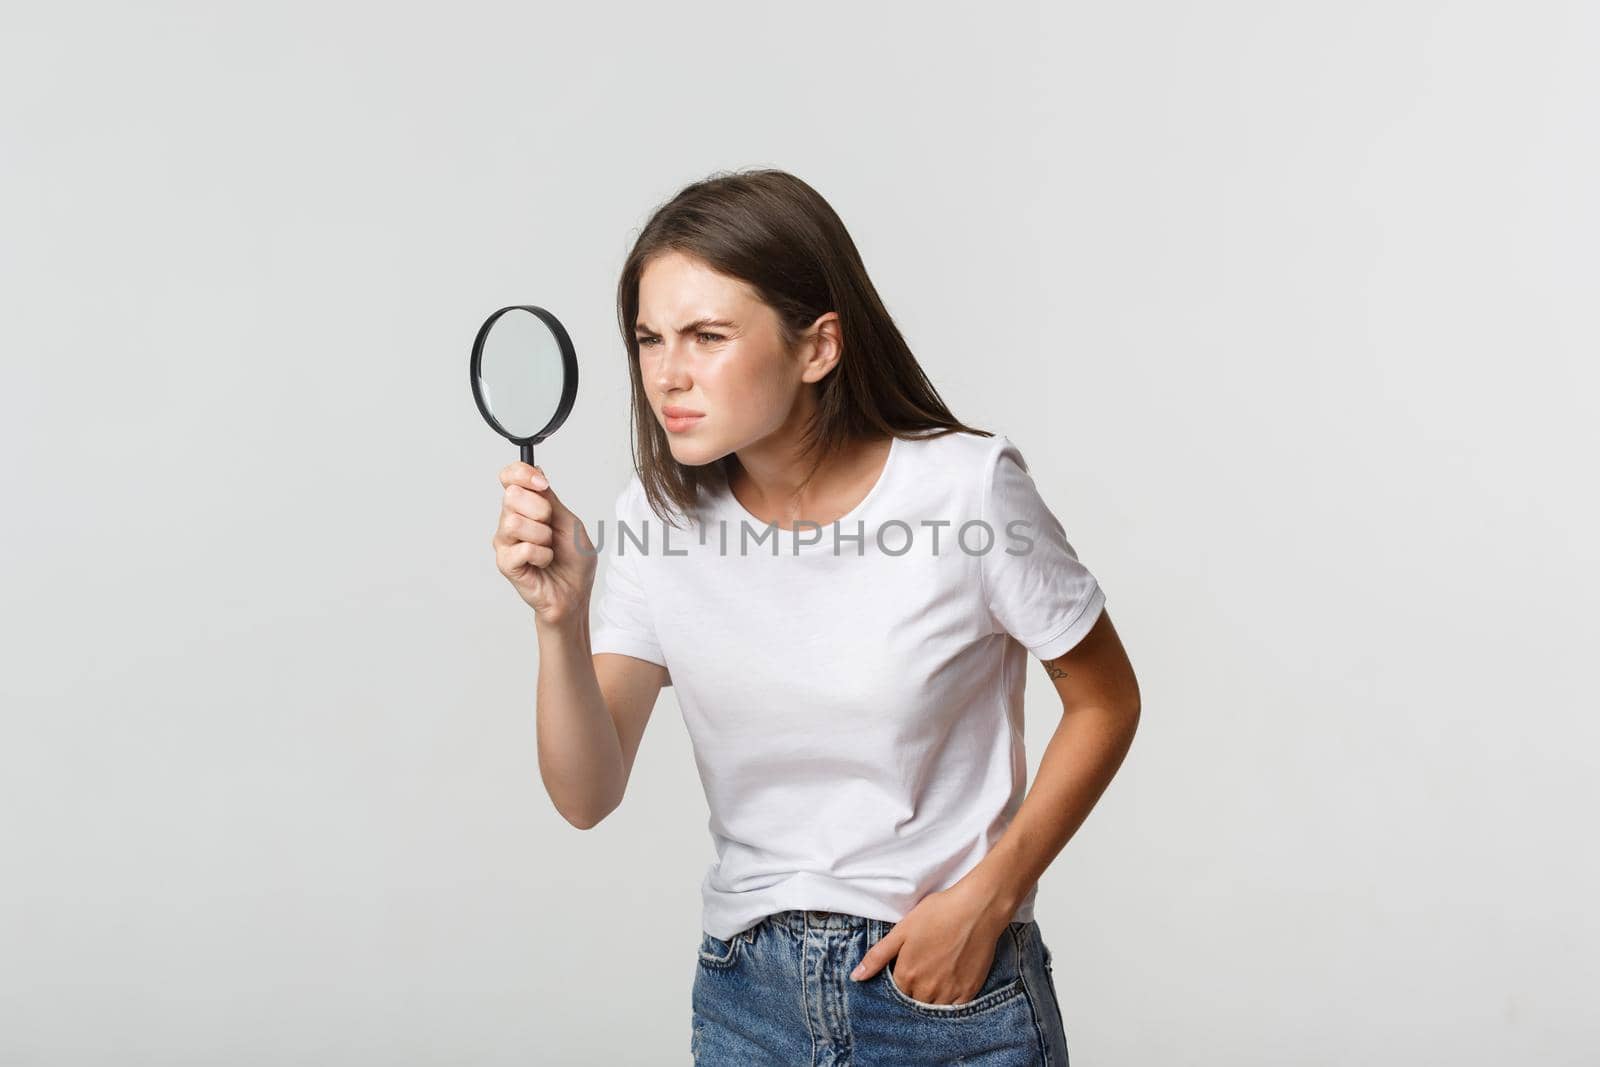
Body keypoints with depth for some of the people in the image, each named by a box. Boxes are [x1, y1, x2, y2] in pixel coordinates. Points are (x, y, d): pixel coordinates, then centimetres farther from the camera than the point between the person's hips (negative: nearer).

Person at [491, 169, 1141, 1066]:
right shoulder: (658, 518, -5)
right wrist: (561, 618, -25)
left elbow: (1106, 702, -5)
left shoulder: (969, 487, -16)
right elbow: (588, 797, -9)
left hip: (954, 990, -3)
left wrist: (984, 898, -12)